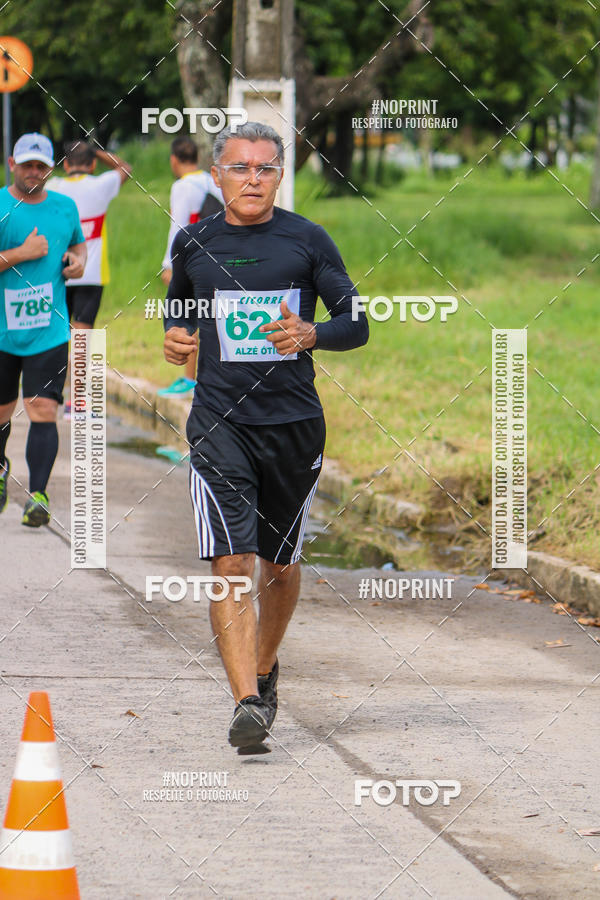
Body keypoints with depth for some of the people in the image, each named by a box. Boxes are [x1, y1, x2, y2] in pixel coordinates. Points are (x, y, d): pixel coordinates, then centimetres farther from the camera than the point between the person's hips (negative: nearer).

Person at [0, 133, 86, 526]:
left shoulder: (65, 207, 8)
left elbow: (78, 242, 26)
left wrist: (79, 259, 5)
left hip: (49, 333, 1)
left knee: (43, 411, -13)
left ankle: (38, 494, -12)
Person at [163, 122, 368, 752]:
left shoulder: (307, 241, 1)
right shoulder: (193, 243, 6)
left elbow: (356, 325, 1)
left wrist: (311, 334, -20)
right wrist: (175, 337, 4)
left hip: (294, 421, 1)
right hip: (219, 422, 0)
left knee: (280, 563, 13)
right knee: (231, 563, -15)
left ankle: (264, 670, 39)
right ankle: (248, 702, -20)